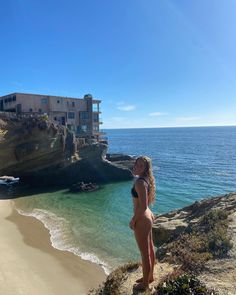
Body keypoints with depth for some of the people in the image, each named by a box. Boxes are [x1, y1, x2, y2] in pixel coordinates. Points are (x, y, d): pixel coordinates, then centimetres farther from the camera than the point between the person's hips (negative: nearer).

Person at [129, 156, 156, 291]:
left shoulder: (140, 182, -26)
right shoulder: (146, 179, 3)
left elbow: (143, 206, -26)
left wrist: (133, 220, -15)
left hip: (141, 220, -10)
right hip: (147, 217, 10)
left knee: (145, 253, 8)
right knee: (150, 249, 23)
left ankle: (145, 283, 28)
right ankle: (150, 276, 43)